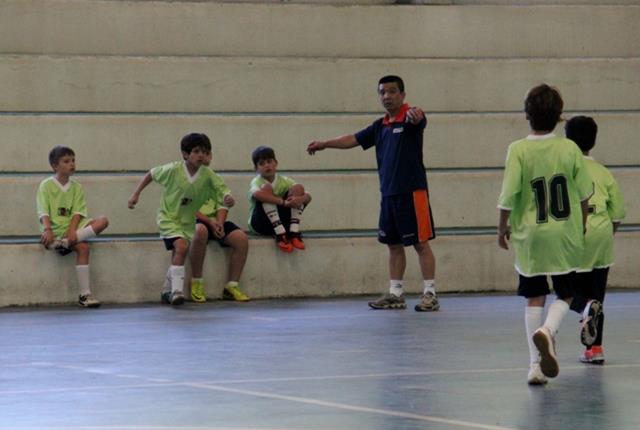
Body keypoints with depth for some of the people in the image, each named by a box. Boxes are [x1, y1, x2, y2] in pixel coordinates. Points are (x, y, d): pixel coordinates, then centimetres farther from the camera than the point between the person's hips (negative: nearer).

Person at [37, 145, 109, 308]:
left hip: (73, 226, 5)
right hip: (55, 229, -5)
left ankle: (66, 242, -33)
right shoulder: (46, 186, 0)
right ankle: (84, 294, -30)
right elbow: (43, 212, -9)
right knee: (83, 247, -29)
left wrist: (72, 231, -18)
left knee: (103, 221, -19)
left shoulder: (77, 187, 12)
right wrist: (47, 230, -28)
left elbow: (78, 212, 1)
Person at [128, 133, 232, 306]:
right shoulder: (173, 170, -18)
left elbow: (222, 188, -14)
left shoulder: (207, 174, -13)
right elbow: (151, 174, -3)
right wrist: (136, 194, -5)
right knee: (182, 246, -26)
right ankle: (176, 290, -23)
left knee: (178, 255, 12)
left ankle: (167, 291, 35)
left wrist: (228, 196, -38)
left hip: (188, 222, 4)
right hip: (168, 218, -4)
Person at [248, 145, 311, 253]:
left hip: (281, 221, 4)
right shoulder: (257, 182, -11)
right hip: (261, 224, -4)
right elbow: (257, 194, -39)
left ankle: (294, 232, -19)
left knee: (298, 188, -10)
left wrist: (300, 199, -34)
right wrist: (283, 202, -43)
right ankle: (280, 234, -30)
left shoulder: (283, 181, 1)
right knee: (267, 188, -26)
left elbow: (308, 196, -9)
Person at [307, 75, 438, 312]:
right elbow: (354, 139, 20)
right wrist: (324, 144, 12)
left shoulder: (410, 117, -8)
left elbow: (418, 120, -32)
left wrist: (415, 115, -55)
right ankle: (395, 295, 16)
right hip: (389, 193, 7)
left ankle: (430, 294, -2)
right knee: (394, 244, 10)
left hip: (412, 192, -7)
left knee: (421, 243, -4)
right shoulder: (380, 126, 14)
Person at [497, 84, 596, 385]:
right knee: (565, 295, 13)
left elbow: (508, 196, -12)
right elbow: (585, 193, 3)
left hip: (529, 236, 0)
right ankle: (547, 330, -17)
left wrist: (502, 227, 4)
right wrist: (581, 224, 20)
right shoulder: (570, 149, -4)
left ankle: (535, 364, 6)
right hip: (566, 236, 0)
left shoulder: (518, 150, -10)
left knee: (534, 299, 10)